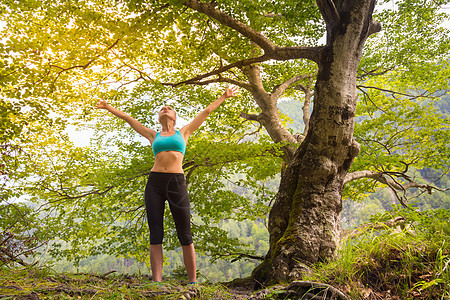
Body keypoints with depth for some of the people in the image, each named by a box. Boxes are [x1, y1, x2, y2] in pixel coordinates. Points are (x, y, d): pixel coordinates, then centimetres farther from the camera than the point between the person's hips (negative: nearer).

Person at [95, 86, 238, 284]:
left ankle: (193, 282, 1)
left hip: (177, 183, -2)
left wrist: (224, 96, 28)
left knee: (185, 235, -3)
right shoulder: (154, 136, 22)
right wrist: (108, 108, 32)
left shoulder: (183, 132, 19)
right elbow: (128, 119, 27)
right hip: (154, 183, 2)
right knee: (156, 235, -4)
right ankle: (156, 282, -4)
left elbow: (206, 111, 23)